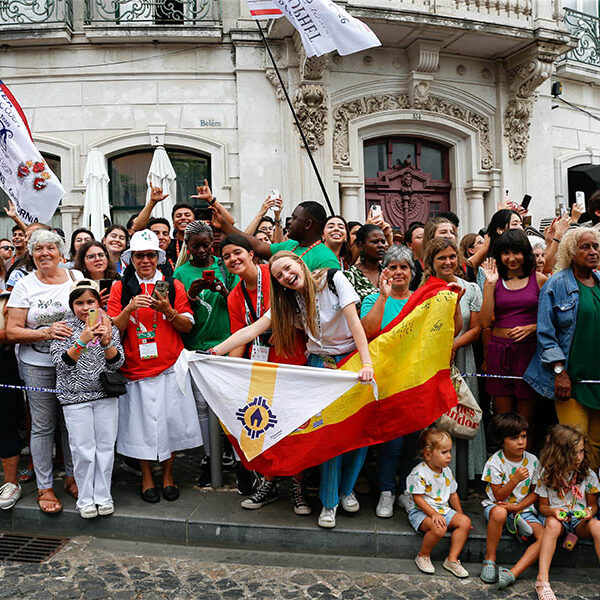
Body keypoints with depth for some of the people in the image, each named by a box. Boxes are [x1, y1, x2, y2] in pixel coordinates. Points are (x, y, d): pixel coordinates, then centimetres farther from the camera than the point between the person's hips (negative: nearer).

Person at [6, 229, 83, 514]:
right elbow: (12, 331, -4)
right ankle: (44, 487, 17)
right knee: (43, 426, 4)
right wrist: (46, 333, -20)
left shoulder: (76, 277, 4)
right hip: (37, 365, -2)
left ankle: (72, 476, 27)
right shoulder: (24, 285, -1)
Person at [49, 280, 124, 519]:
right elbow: (62, 364, -12)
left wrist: (106, 341, -18)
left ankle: (103, 495, 21)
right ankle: (85, 499, 17)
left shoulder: (109, 326, 3)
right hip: (75, 396, -2)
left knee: (106, 446, 7)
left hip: (106, 394, 2)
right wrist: (82, 340, -24)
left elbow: (117, 363, 0)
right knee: (83, 449, 1)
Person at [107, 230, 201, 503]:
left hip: (170, 367, 1)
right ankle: (147, 478, 23)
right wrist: (130, 308, -17)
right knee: (142, 422, 5)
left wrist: (167, 310, -14)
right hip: (135, 367, 0)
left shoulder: (173, 285, 6)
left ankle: (168, 475, 23)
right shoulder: (120, 288, 5)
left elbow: (187, 326, 4)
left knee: (171, 420, 4)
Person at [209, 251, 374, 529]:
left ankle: (346, 489, 21)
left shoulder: (334, 279, -10)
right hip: (320, 364, 2)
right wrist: (213, 352, -13)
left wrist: (366, 363, -27)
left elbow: (354, 321, -18)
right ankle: (329, 501, 9)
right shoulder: (288, 301, 1)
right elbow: (251, 331, -4)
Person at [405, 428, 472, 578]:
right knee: (439, 527, -34)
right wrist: (434, 514, -26)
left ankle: (452, 559, -6)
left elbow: (453, 494, 16)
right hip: (421, 512, -7)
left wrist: (460, 514, 12)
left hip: (444, 509, 7)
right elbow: (418, 499, -18)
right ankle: (423, 556, -7)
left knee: (465, 522, -14)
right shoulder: (418, 473, -18)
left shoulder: (447, 471, 6)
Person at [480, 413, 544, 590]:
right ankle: (490, 559, -21)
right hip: (497, 505, -3)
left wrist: (516, 507, -12)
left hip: (523, 509, 4)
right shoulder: (495, 462, -11)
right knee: (499, 512, -40)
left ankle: (512, 574, -29)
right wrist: (515, 479, -26)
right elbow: (499, 496, -10)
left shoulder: (533, 461, -2)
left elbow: (534, 493, 5)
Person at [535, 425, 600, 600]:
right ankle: (542, 580, -41)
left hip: (581, 520, 1)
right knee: (552, 524, -36)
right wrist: (552, 511, -18)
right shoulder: (547, 475, -3)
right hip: (558, 518, -1)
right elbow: (543, 506, 5)